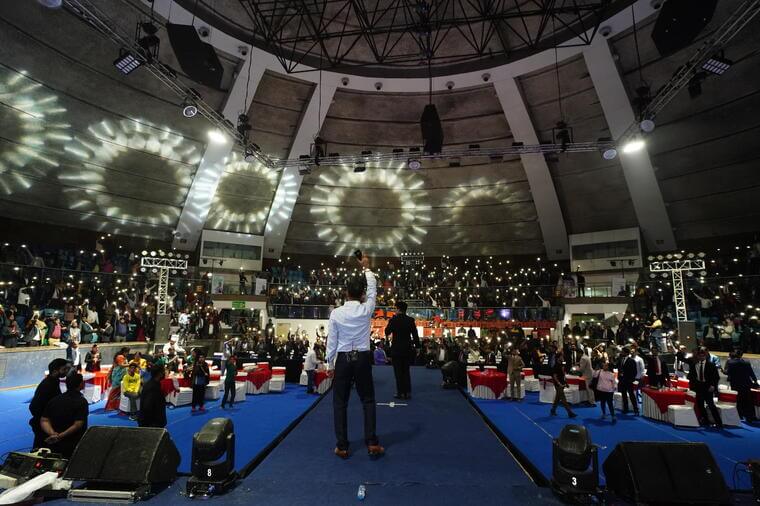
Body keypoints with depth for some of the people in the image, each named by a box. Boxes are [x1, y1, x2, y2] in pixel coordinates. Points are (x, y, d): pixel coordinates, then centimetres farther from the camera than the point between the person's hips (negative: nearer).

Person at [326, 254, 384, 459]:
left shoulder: (336, 313, -8)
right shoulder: (366, 309, -6)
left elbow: (331, 340, -3)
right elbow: (373, 290, 11)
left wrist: (330, 364, 8)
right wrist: (366, 268, 21)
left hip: (343, 359, -1)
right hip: (363, 358, 1)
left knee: (340, 402, 10)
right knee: (368, 400, 13)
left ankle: (342, 446, 14)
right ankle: (372, 443, 11)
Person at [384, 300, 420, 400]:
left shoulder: (394, 320, -10)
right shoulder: (411, 320, -2)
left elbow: (387, 332, 0)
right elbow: (415, 335, -1)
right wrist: (417, 346, 6)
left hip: (396, 349, -3)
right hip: (407, 350, 3)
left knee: (398, 372, 4)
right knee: (406, 371, 13)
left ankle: (400, 392, 5)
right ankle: (407, 392, 14)